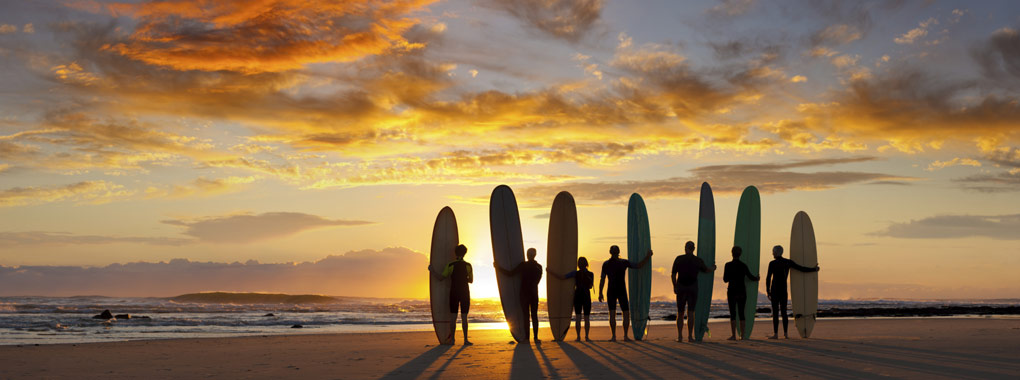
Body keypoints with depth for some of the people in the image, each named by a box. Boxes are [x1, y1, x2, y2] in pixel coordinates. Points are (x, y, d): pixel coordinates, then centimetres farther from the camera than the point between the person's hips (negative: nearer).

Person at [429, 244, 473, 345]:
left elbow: (441, 277, -2)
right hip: (464, 292, 0)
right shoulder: (468, 265, -2)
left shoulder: (451, 265, -4)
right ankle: (465, 340, -2)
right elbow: (471, 280, 8)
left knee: (453, 317, 5)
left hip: (454, 292, 0)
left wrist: (432, 271, 11)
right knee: (464, 317, 1)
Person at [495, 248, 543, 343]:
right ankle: (536, 338, 2)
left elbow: (511, 273, -10)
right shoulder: (539, 267, 4)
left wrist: (498, 268, -3)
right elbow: (537, 280, 11)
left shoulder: (523, 265, -7)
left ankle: (526, 338, -1)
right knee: (534, 315, 3)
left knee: (526, 315, 0)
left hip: (524, 294, -2)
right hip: (534, 294, 2)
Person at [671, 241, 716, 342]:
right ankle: (690, 336, -5)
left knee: (680, 313, 8)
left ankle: (680, 336, 3)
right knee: (690, 313, 0)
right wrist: (713, 269, 41)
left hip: (681, 288, 0)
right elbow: (706, 270, 19)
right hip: (693, 288, 0)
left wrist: (674, 286, 9)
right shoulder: (698, 261, 0)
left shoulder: (678, 259, -4)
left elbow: (673, 275, -4)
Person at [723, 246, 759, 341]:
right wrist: (757, 278, 35)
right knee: (741, 313, 8)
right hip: (742, 292, 3)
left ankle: (734, 335, -7)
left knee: (733, 314, -1)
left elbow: (725, 280, -3)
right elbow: (751, 277, 13)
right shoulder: (744, 265, 1)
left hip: (732, 291, -3)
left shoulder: (728, 265, -8)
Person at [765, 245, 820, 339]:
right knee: (784, 311, 11)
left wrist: (768, 292, -2)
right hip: (784, 289, 4)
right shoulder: (788, 262, 3)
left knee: (775, 312, -4)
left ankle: (775, 334, -7)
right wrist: (814, 269, 19)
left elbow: (768, 278, -8)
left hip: (775, 289, -4)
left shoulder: (772, 264, -8)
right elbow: (802, 268, 4)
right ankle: (785, 333, 9)